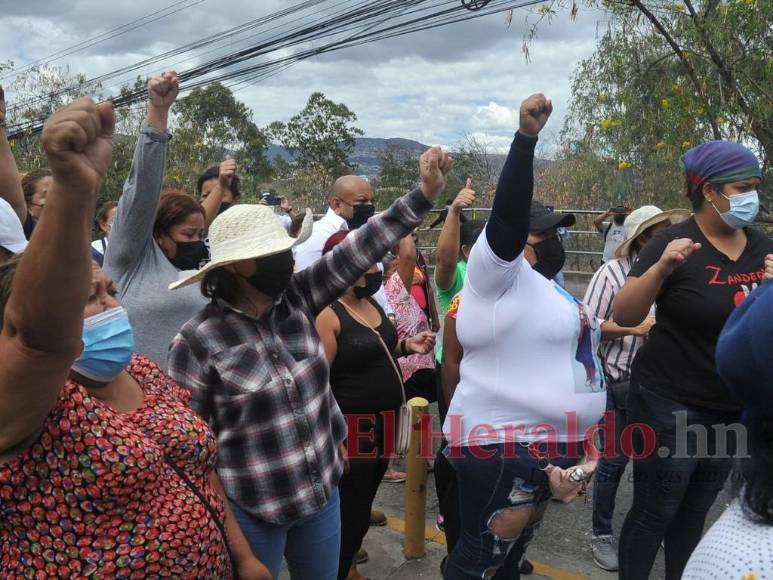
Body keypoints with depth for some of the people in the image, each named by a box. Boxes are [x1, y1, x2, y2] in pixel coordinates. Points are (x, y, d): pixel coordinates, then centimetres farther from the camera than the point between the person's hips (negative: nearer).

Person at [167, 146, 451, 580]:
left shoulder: (296, 300, -4)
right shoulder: (198, 341, -18)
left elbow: (358, 251, -12)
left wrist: (425, 194, -19)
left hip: (322, 494, 5)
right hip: (249, 512, -5)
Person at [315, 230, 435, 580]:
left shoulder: (371, 303, 8)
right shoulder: (327, 314, -19)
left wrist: (406, 346, 5)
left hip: (382, 426, 9)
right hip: (351, 430, -9)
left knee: (361, 506, 22)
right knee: (350, 516, 0)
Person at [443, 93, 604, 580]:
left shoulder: (546, 287, 15)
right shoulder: (498, 274, -13)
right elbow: (508, 211, -30)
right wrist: (526, 136, -38)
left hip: (544, 441, 10)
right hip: (503, 444, -10)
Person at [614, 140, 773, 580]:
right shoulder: (676, 242, -14)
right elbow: (623, 317, -19)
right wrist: (662, 267, -34)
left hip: (736, 409, 6)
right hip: (672, 406, -6)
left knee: (695, 511, 18)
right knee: (655, 511, 3)